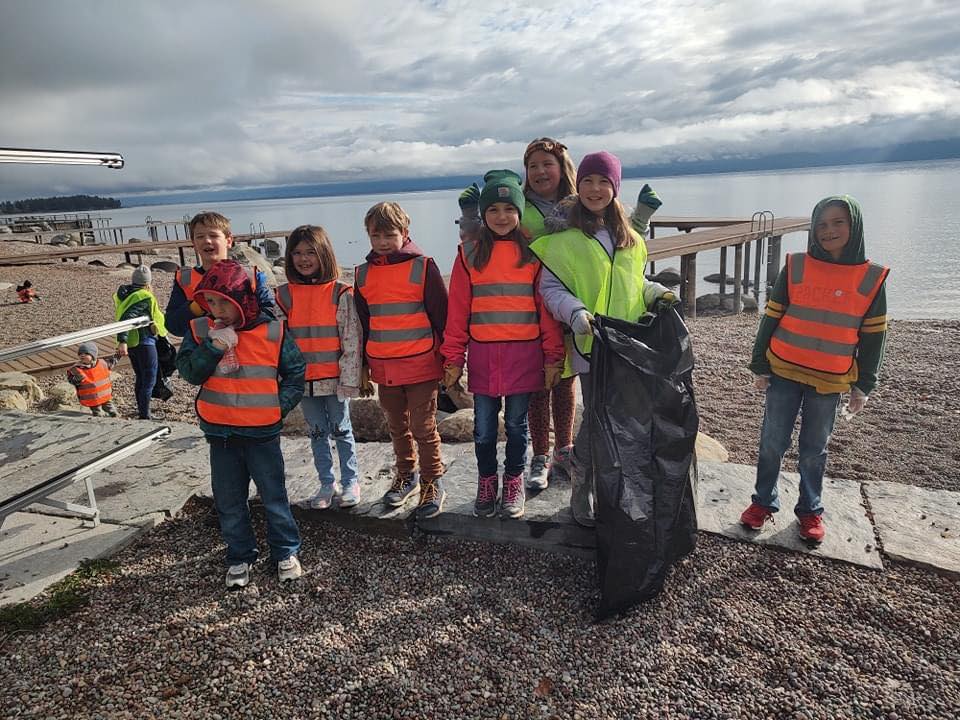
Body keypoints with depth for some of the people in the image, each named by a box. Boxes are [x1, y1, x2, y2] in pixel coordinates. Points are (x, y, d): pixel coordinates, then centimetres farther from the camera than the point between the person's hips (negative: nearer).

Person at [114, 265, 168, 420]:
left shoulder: (124, 294, 7)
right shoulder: (145, 297, -18)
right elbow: (127, 318, -28)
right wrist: (122, 341, -33)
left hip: (131, 342, 9)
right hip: (144, 342, -9)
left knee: (140, 378, 22)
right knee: (149, 380, 1)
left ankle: (141, 410, 33)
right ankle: (144, 415, 1)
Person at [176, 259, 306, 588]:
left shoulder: (271, 330, -8)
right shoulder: (200, 331, -2)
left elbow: (296, 371, -1)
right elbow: (188, 372, -9)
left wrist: (279, 406, -9)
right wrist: (213, 347, -23)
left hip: (263, 432, -2)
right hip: (220, 434, 3)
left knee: (274, 495, 11)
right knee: (229, 500, 14)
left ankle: (286, 551, 27)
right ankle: (240, 555, 31)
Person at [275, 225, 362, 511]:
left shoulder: (341, 294, -8)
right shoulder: (284, 295, 2)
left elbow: (352, 340, -8)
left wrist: (349, 380, -11)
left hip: (334, 379, -3)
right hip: (303, 380, 3)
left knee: (341, 431, 9)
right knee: (317, 433, 14)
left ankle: (350, 482, 25)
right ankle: (327, 484, 28)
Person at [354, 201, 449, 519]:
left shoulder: (423, 267, -6)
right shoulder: (363, 274, 8)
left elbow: (442, 315, -4)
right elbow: (361, 324, 14)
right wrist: (363, 367, 14)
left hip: (421, 365, -5)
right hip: (383, 368, 5)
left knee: (423, 428, 2)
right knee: (397, 427, 17)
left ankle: (432, 484, 17)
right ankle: (406, 475, 35)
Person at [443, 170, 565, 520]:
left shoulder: (533, 252, 1)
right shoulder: (469, 253, 3)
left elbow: (547, 306, 0)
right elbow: (458, 309, 2)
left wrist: (553, 357, -2)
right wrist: (453, 358, 0)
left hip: (524, 353, -1)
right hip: (482, 354, 1)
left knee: (516, 424, 11)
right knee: (484, 427, 10)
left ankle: (514, 484, 28)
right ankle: (486, 484, 29)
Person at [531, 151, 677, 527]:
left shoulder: (626, 235, 15)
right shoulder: (563, 236, -3)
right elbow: (550, 287, -3)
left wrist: (656, 293, 6)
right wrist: (575, 313, -19)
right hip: (592, 345, -5)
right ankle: (582, 495, 17)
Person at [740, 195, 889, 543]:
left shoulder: (871, 278, -2)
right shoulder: (795, 267, -4)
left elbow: (873, 337, 3)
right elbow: (771, 318, 0)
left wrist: (863, 385, 3)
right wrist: (760, 366, -1)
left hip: (830, 382, 0)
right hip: (784, 373, 0)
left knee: (815, 450, 12)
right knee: (772, 443, 6)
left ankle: (810, 511, 27)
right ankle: (763, 502, 22)